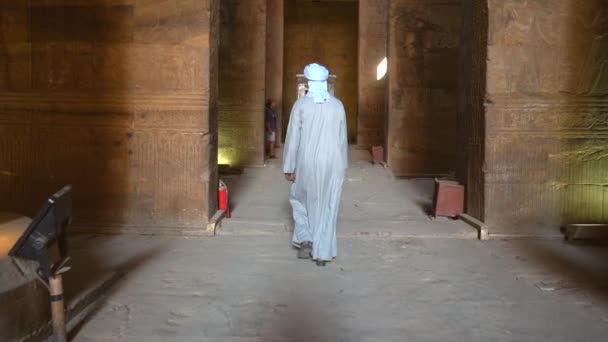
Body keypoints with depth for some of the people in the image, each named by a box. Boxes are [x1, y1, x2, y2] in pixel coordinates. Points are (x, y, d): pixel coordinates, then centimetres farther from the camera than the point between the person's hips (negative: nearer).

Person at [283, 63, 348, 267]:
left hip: (308, 164, -2)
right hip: (333, 164, 2)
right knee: (327, 207, 9)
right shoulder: (337, 105, 2)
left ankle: (305, 240, 6)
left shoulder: (301, 104, -6)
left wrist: (288, 168, 0)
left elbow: (293, 138, -6)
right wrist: (342, 165, 17)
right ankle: (322, 253, 10)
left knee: (300, 199, 21)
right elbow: (342, 138, 7)